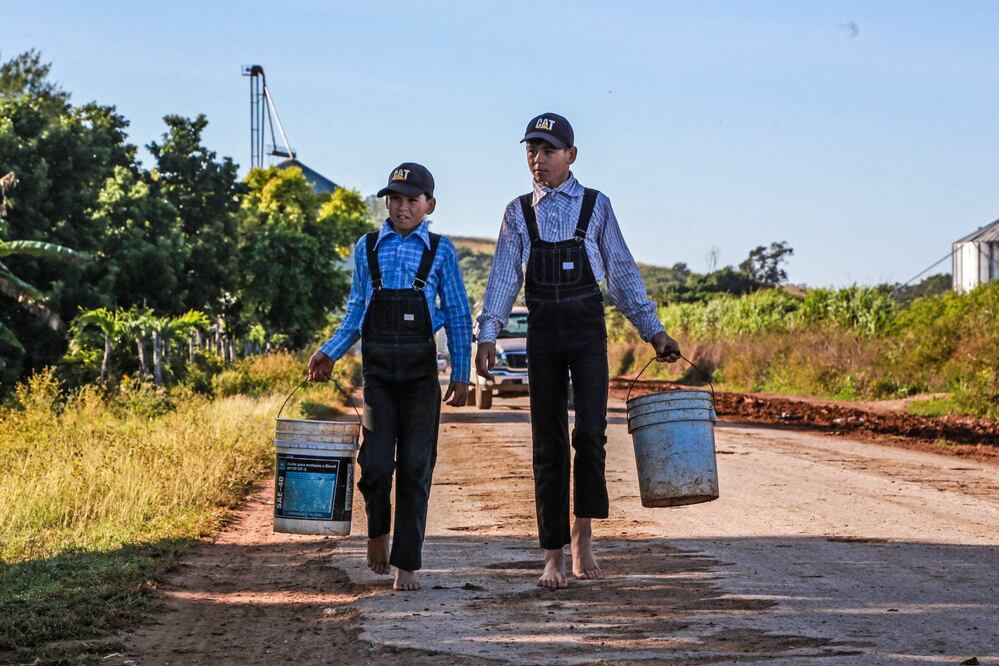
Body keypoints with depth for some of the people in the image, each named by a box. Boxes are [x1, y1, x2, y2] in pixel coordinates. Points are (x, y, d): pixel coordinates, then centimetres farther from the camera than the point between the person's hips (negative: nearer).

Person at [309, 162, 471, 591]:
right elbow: (356, 310, 14)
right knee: (376, 462, -9)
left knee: (416, 466, 0)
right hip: (377, 366, 1)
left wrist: (461, 374, 2)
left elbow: (458, 315, 7)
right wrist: (329, 353, 0)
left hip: (420, 367, 0)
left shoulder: (440, 251, 5)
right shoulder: (367, 248, 9)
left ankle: (406, 564, 7)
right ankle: (378, 529, 22)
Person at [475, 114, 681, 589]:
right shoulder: (519, 213, 8)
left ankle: (583, 533, 2)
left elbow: (622, 272, 7)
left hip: (587, 326, -1)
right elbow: (504, 277, 3)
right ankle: (553, 555, 7)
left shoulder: (595, 206, 5)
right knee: (548, 441, 2)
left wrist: (653, 331, 4)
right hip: (542, 329, 2)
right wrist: (487, 336, -9)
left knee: (590, 430, -16)